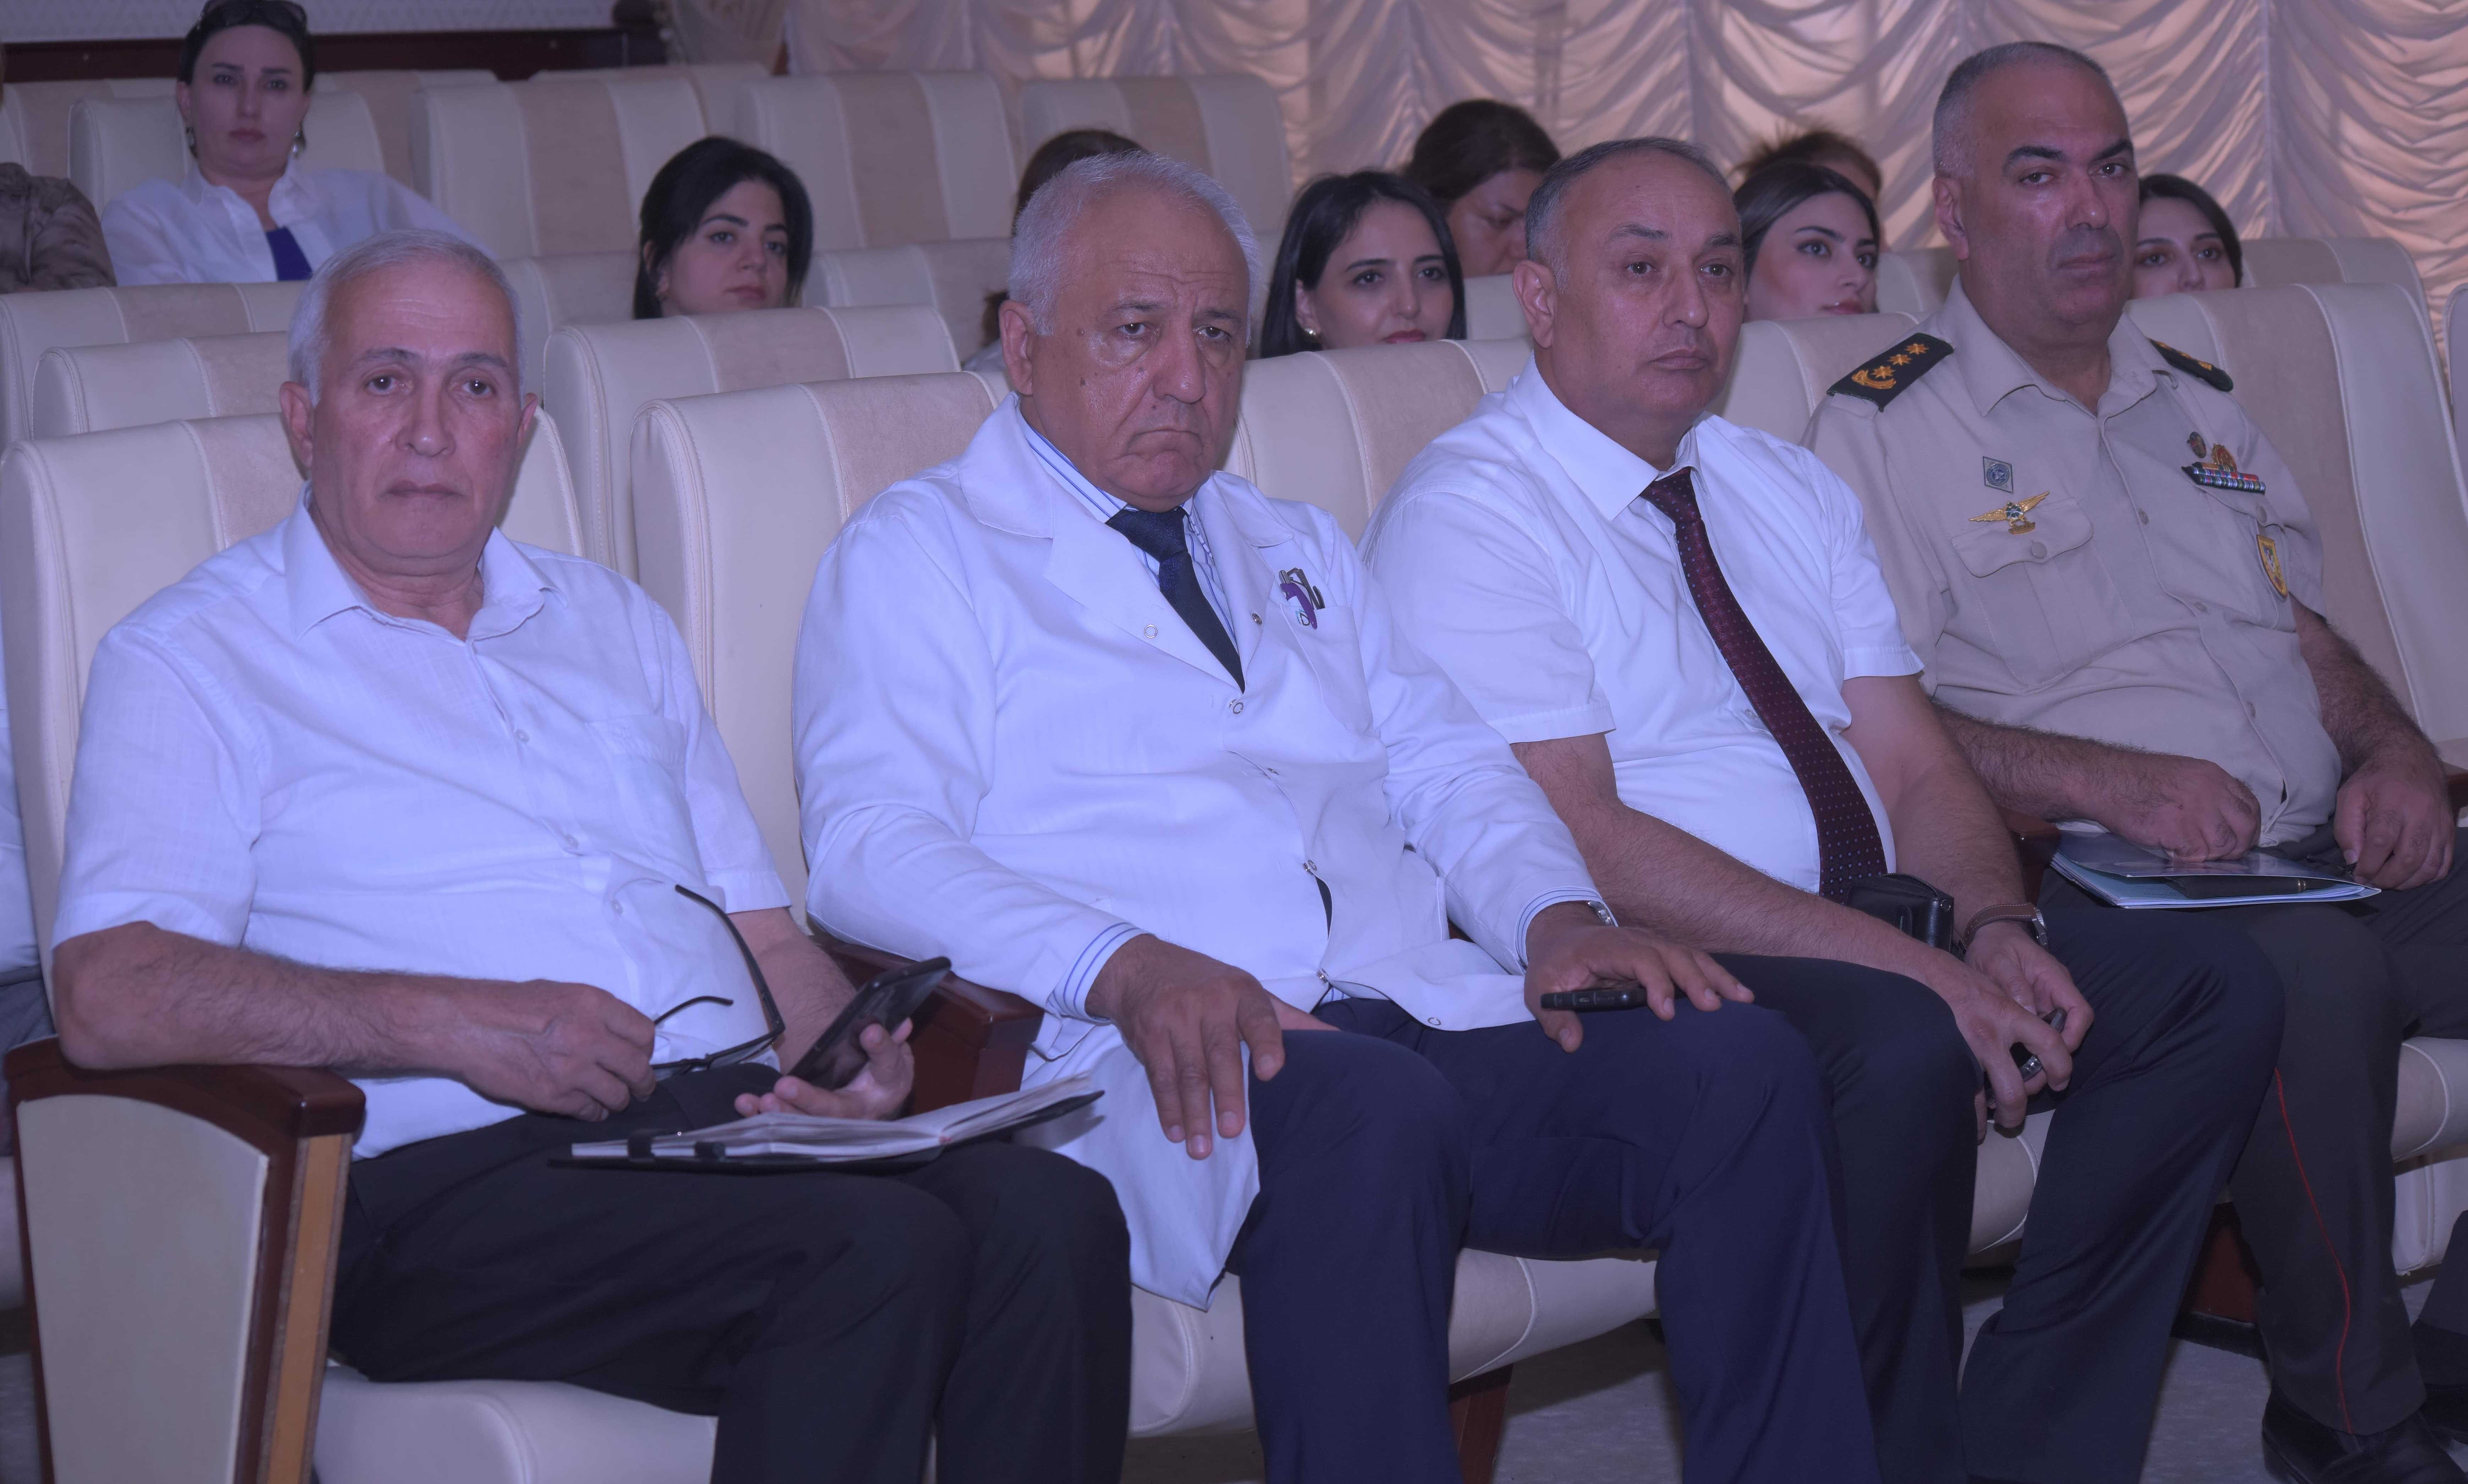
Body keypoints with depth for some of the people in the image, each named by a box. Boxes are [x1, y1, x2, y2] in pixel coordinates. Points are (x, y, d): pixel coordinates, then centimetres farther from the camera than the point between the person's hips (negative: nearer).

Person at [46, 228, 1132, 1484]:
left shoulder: (614, 623, 28)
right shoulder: (192, 659, 8)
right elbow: (110, 999, -7)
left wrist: (849, 1054, 0)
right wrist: (455, 1023, -17)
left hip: (731, 1112, 6)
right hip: (448, 1179, -5)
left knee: (1050, 1214, -25)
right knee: (878, 1248, -32)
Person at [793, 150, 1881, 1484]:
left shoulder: (1297, 551, 30)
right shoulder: (918, 554, 10)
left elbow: (1446, 766, 22)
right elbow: (873, 851, -5)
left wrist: (1555, 913, -1)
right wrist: (1123, 967, -22)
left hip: (1439, 1023, 6)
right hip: (1185, 1066, -6)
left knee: (1742, 1061, -21)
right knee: (1370, 1110, -39)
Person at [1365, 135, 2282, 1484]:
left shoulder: (1791, 494, 17)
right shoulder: (1469, 513, -8)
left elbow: (1918, 770, 12)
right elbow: (1579, 843, -18)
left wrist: (1995, 924, -12)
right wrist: (1910, 964, -23)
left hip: (1876, 924, 8)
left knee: (2218, 990, -9)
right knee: (1902, 1046, -35)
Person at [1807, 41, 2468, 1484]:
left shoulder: (2199, 401, 24)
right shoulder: (1887, 429, 2)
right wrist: (2113, 784, -21)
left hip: (2325, 859, 7)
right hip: (2087, 880, -7)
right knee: (2317, 969, -36)